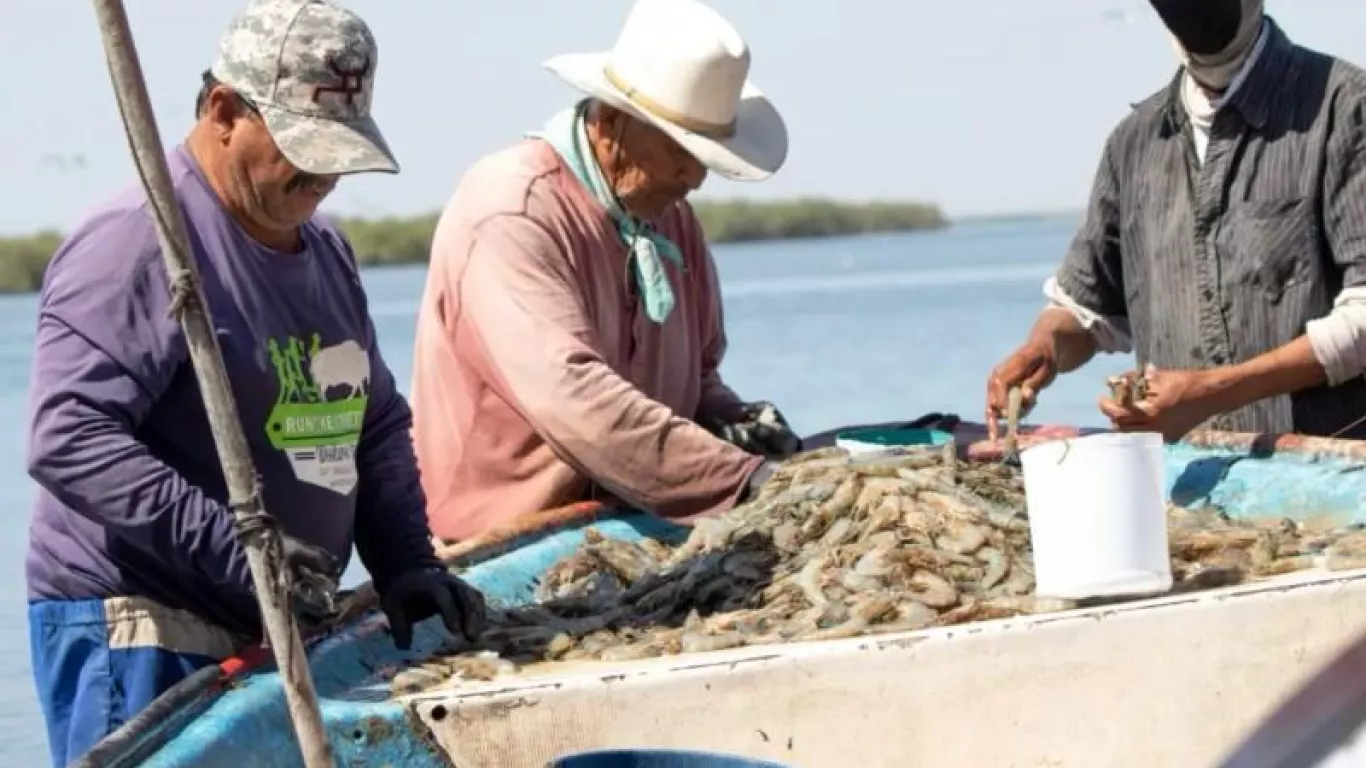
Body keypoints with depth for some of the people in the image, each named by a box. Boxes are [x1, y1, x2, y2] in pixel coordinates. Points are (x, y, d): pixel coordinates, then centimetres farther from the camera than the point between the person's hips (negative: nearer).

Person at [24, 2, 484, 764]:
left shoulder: (325, 250, 16)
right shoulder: (138, 243, -14)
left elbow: (378, 425, 22)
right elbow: (68, 438, -23)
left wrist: (407, 564, 6)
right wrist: (232, 547, -27)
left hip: (277, 636, 8)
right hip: (137, 637, -8)